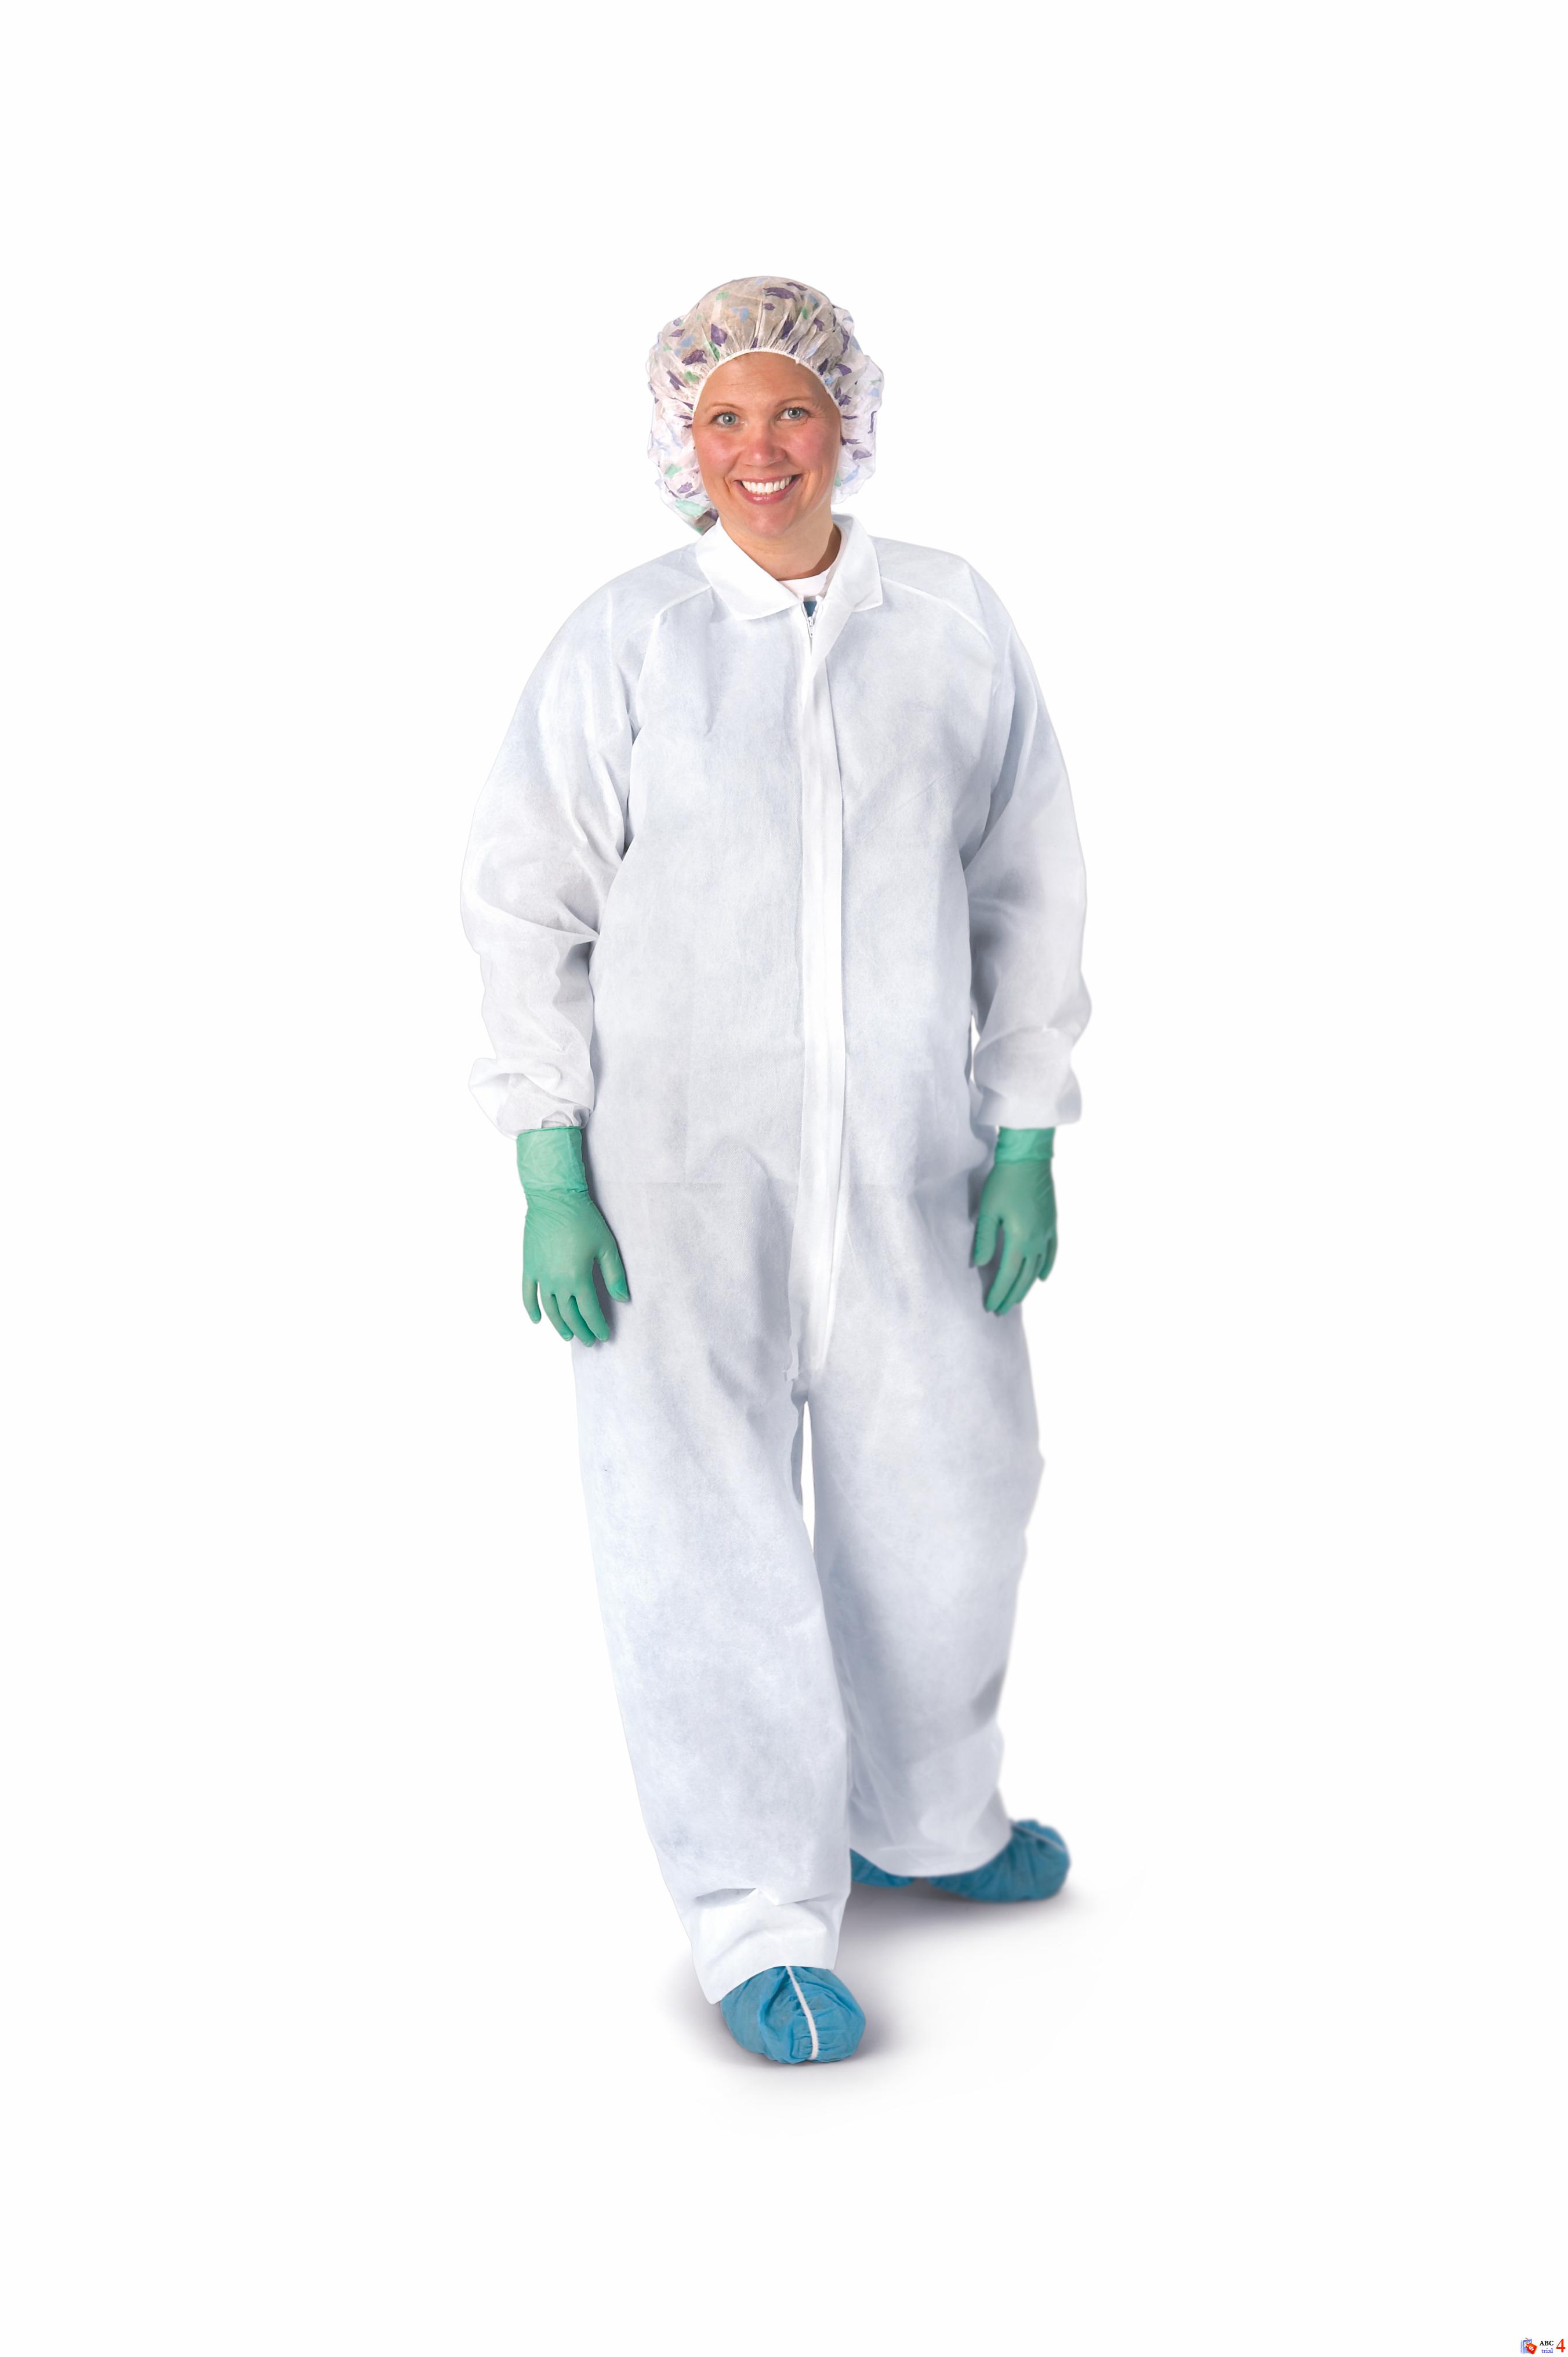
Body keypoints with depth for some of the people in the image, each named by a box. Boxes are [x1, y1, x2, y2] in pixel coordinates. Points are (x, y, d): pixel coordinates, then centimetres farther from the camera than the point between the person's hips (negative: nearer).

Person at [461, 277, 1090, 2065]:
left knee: (946, 1493, 13)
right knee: (706, 1527, 2)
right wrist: (547, 1176, -7)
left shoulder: (952, 625, 3)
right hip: (674, 1162, -2)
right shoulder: (622, 644, -4)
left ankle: (922, 1819, 38)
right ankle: (760, 1919, 17)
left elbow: (1026, 888, 8)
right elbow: (527, 907, -1)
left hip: (908, 1157, 3)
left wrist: (1025, 1140, 2)